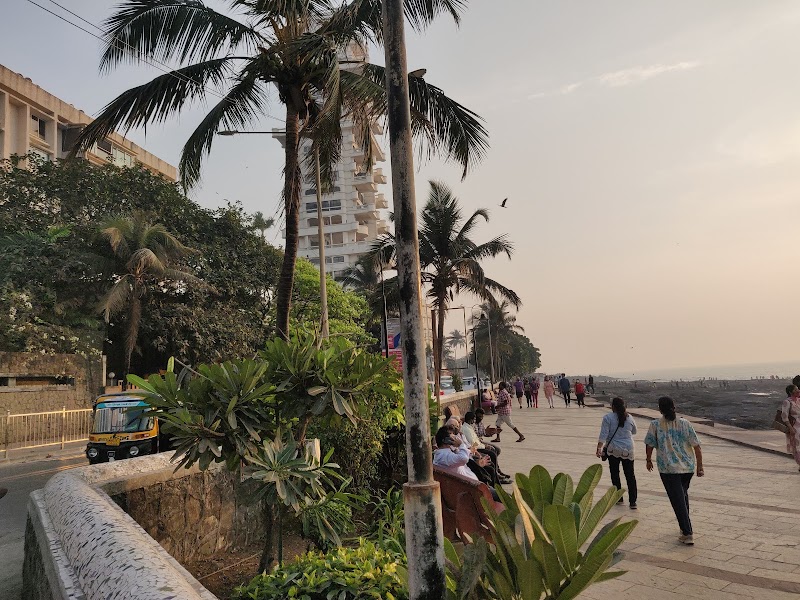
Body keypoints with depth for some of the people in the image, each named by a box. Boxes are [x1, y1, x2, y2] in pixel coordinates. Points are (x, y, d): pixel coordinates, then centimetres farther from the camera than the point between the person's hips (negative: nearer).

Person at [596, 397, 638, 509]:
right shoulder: (629, 418, 3)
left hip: (613, 450, -2)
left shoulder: (608, 417, -8)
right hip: (628, 450, 3)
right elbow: (634, 432, 19)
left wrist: (599, 448, -14)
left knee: (615, 474, 12)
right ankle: (633, 501, 4)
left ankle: (618, 498, 19)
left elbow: (604, 434, -14)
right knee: (630, 475, 7)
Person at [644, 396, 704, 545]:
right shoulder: (685, 424, -2)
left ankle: (688, 534, -1)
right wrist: (700, 467, 6)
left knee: (678, 501, 1)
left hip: (668, 469, -4)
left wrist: (649, 460, 15)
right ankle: (685, 526, 36)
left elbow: (649, 445, -3)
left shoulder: (655, 425, -8)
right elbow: (697, 447, -2)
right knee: (683, 495, 24)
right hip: (688, 467, 4)